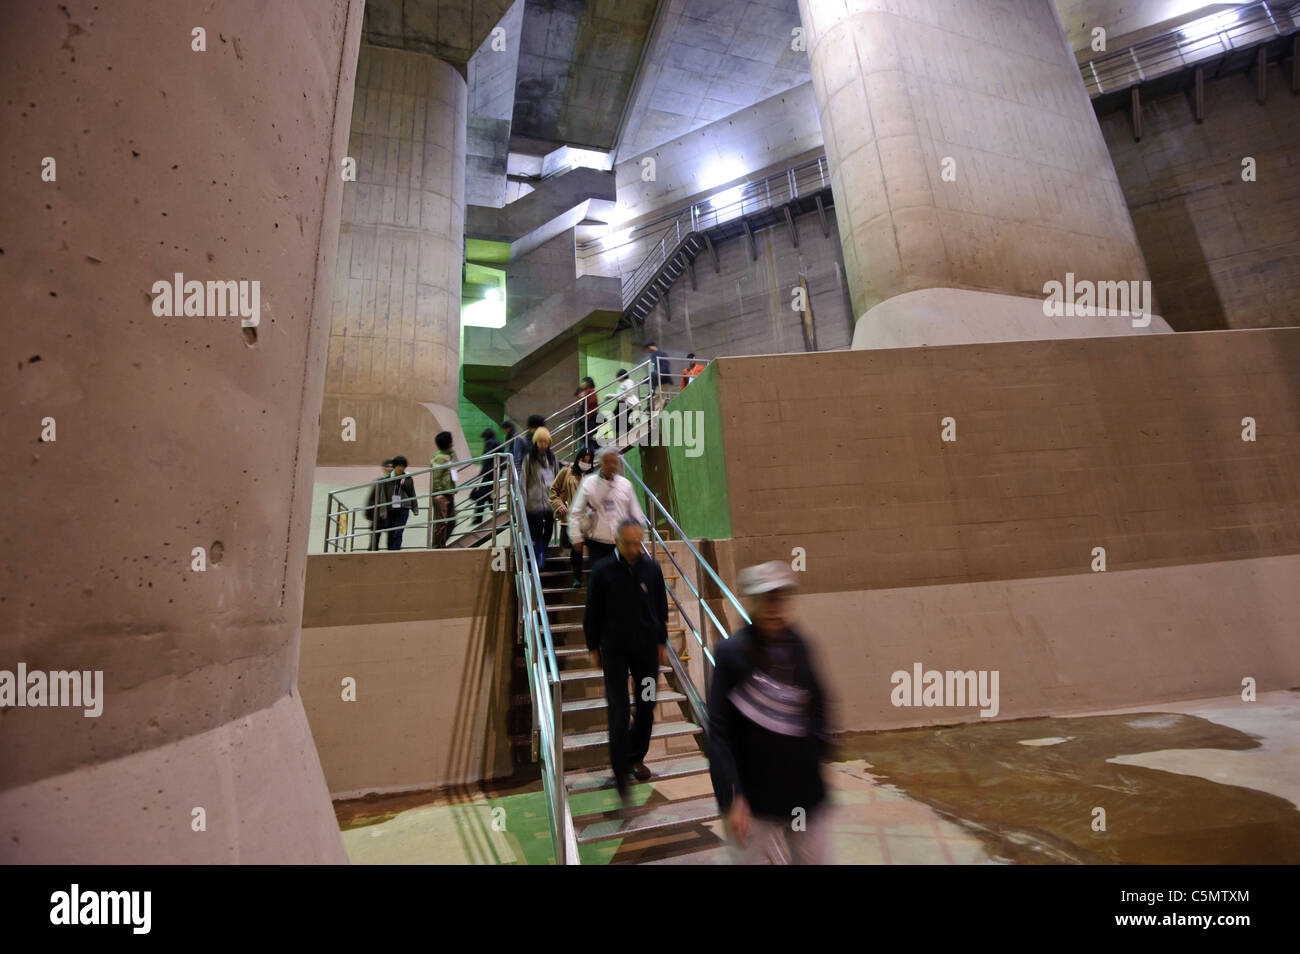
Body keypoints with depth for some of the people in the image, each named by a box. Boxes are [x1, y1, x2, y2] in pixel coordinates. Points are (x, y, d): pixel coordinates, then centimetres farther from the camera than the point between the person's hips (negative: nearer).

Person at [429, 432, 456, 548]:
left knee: (451, 521, 12)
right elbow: (435, 478, -18)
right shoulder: (440, 458, -13)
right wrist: (438, 495, -21)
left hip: (449, 494, 10)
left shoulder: (449, 456, 17)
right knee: (441, 522, -6)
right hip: (441, 495, -10)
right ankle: (438, 547, 1)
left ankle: (442, 544, 21)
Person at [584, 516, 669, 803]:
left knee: (646, 707, 12)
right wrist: (594, 648, 3)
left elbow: (661, 609, 9)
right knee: (618, 712, -1)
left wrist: (662, 643, 10)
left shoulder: (651, 569, -3)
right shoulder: (603, 570, -8)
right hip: (615, 650, -2)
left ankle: (636, 757, 35)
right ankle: (621, 772, 12)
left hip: (647, 649, 3)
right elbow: (592, 613, 1)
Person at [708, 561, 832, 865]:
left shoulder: (797, 646, -2)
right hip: (757, 801, -5)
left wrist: (820, 743, 6)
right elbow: (719, 732, -16)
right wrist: (731, 798, -19)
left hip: (806, 791, 5)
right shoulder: (732, 652, -17)